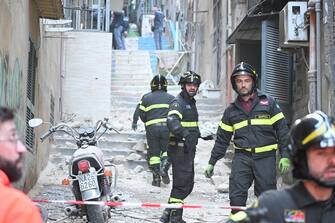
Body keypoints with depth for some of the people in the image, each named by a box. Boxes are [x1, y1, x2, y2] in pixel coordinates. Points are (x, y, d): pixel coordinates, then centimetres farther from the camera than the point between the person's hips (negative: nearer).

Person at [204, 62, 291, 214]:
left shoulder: (268, 103, 4)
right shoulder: (231, 111, 13)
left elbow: (282, 129, 3)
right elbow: (222, 138, 19)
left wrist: (284, 156, -4)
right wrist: (212, 162, 16)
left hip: (265, 157, -2)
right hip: (242, 157, 2)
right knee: (236, 197, -9)